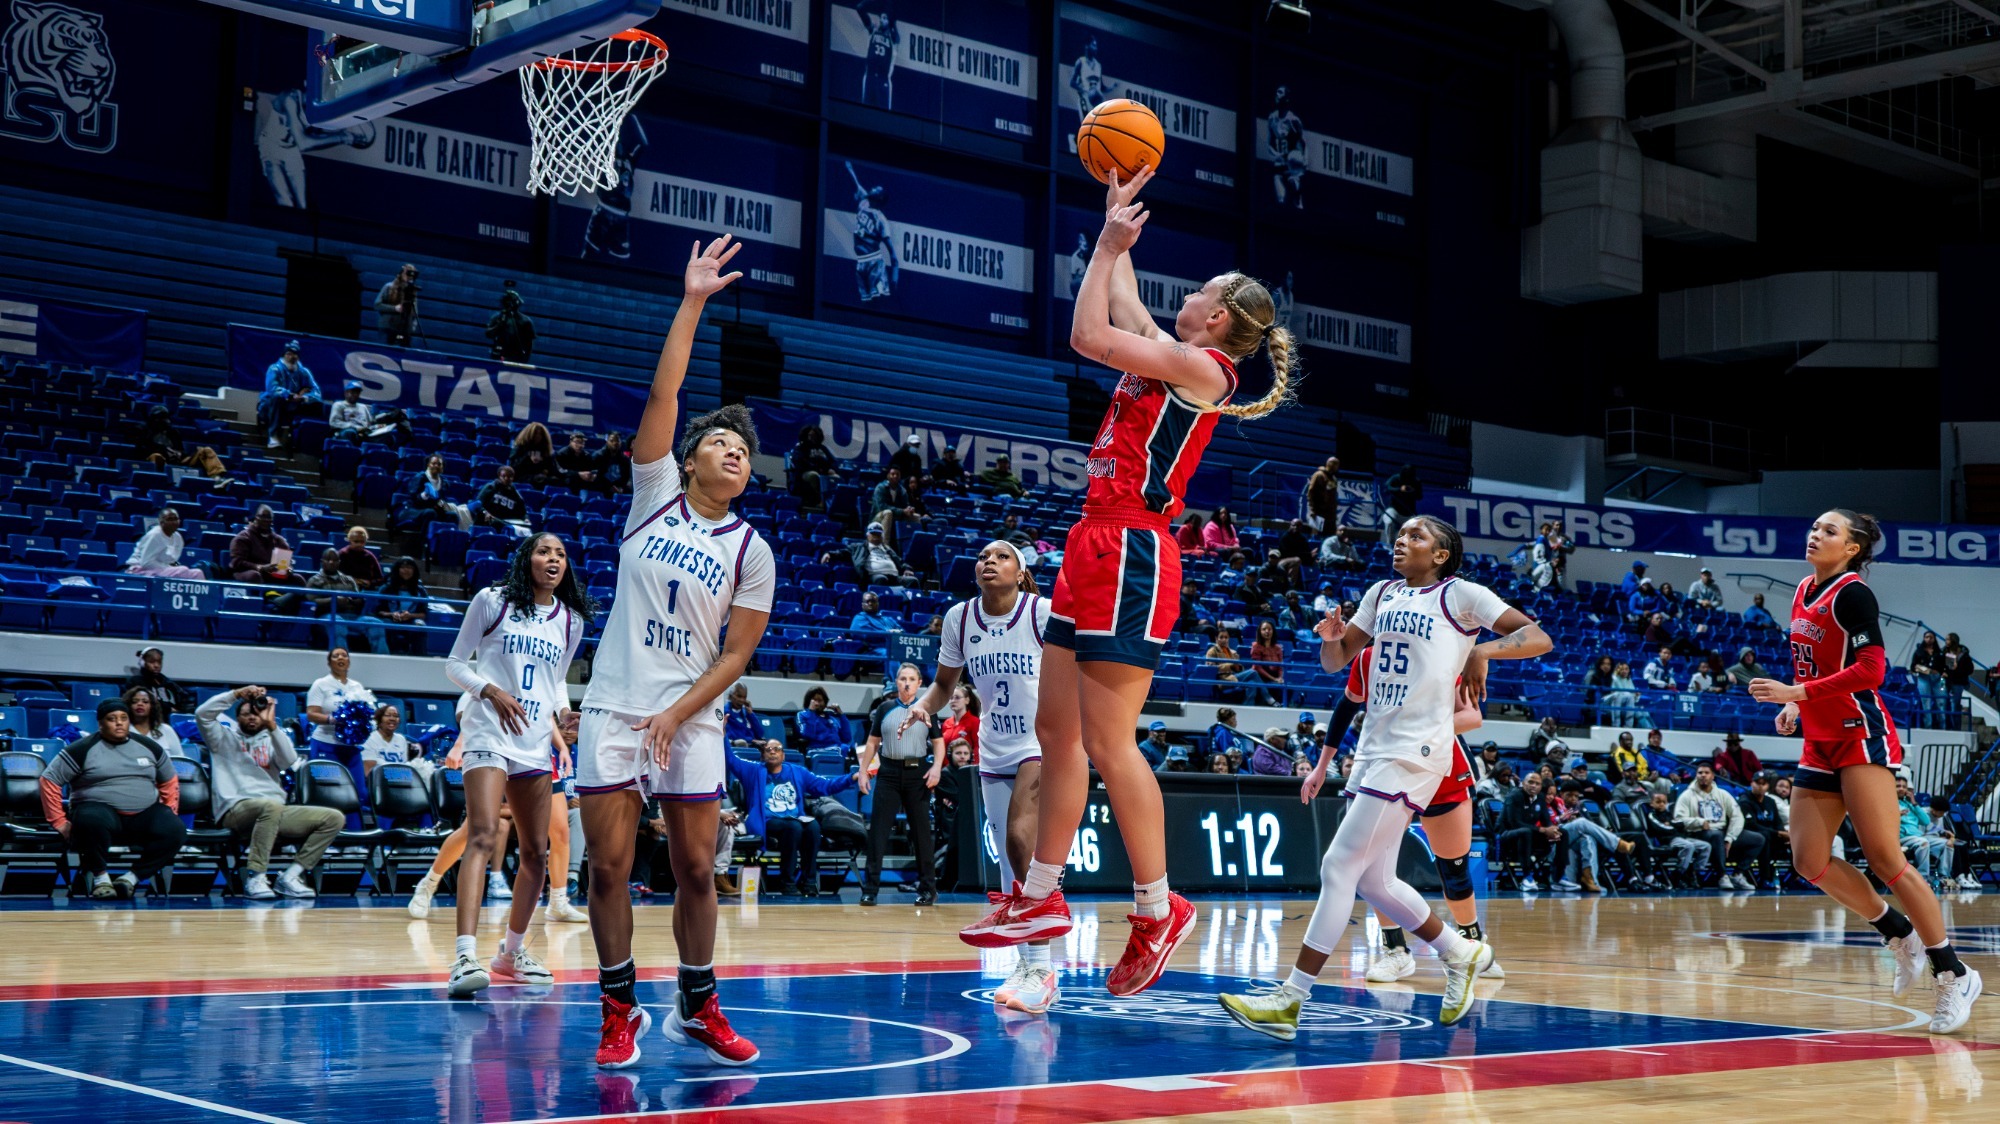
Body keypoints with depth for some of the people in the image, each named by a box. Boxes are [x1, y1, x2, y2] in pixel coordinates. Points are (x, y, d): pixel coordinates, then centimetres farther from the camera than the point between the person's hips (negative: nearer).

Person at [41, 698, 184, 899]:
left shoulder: (149, 747, 12)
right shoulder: (83, 749, 0)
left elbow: (170, 781, 22)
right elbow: (49, 780, -1)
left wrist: (170, 814, 11)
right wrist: (59, 822, -5)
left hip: (145, 813, 3)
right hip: (99, 808, -3)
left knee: (175, 830, -26)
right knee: (92, 821, -40)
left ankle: (132, 877, -17)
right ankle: (99, 875, -15)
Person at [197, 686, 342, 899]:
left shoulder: (270, 741, 23)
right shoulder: (225, 737, 17)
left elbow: (289, 761, 1)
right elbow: (202, 714, -1)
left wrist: (272, 725, -7)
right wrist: (237, 693, -7)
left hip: (276, 811, 5)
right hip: (236, 809, -5)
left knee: (334, 818, -13)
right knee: (271, 806, -41)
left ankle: (290, 876, -18)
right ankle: (255, 879, -37)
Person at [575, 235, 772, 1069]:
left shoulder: (750, 551, 3)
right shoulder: (654, 494, 3)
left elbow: (737, 653, 1)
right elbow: (663, 395, -6)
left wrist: (678, 712, -11)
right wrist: (692, 302, -11)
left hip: (692, 719, 1)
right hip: (614, 709, -1)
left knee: (696, 868, 4)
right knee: (608, 865, -1)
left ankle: (698, 1010, 20)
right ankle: (619, 1010, 12)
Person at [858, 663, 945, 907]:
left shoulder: (926, 710, 5)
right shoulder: (885, 709, 7)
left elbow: (939, 742, 5)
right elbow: (872, 742, 11)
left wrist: (936, 767, -11)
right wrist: (864, 771, 4)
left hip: (917, 773, -1)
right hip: (889, 772, 1)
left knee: (921, 830, 3)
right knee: (878, 829, -4)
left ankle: (927, 888, 11)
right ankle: (870, 888, -1)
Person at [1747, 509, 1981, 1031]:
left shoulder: (1852, 594, -12)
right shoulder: (1803, 594, 12)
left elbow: (1871, 669, -21)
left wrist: (1798, 692, -23)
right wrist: (1797, 707, 10)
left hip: (1861, 738, -8)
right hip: (1820, 744, 8)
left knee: (1885, 860, -10)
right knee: (1809, 862, 2)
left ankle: (1954, 974, 0)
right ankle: (1901, 935, 19)